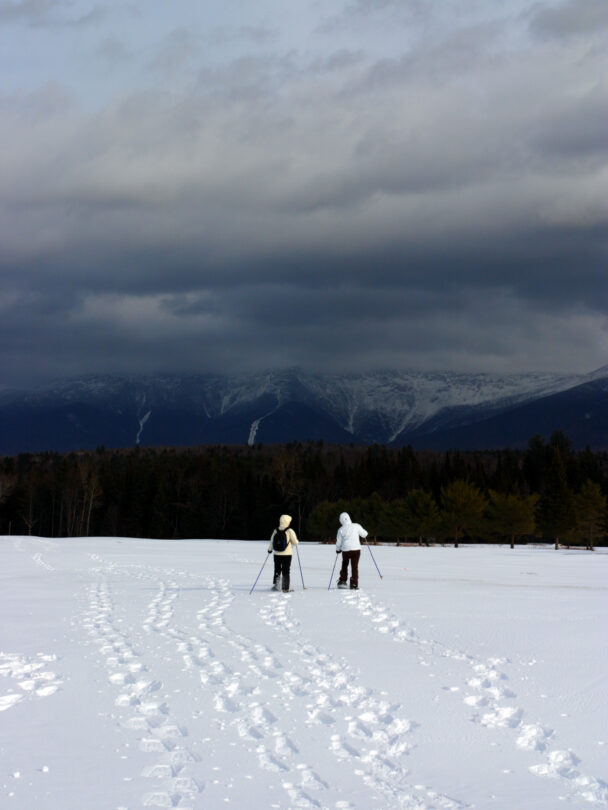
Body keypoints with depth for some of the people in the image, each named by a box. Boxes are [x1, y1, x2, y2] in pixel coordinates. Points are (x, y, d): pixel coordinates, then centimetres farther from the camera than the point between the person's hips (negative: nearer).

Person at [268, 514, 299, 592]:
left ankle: (275, 585, 9)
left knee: (277, 570, 16)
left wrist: (270, 550, 24)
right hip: (287, 554, -3)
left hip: (277, 554, 3)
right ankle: (285, 588, 1)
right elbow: (295, 542, -8)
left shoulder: (276, 531, 0)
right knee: (285, 571, 3)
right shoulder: (289, 531, -10)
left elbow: (271, 542, 6)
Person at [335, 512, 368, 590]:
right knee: (354, 567, 6)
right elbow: (364, 534, 6)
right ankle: (354, 585, 3)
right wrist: (364, 534, 30)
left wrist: (338, 549, 20)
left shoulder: (341, 530, -3)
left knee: (344, 565, 23)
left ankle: (342, 581, 19)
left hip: (345, 550, 1)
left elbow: (338, 542, 2)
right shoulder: (356, 526, -5)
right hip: (356, 549, -1)